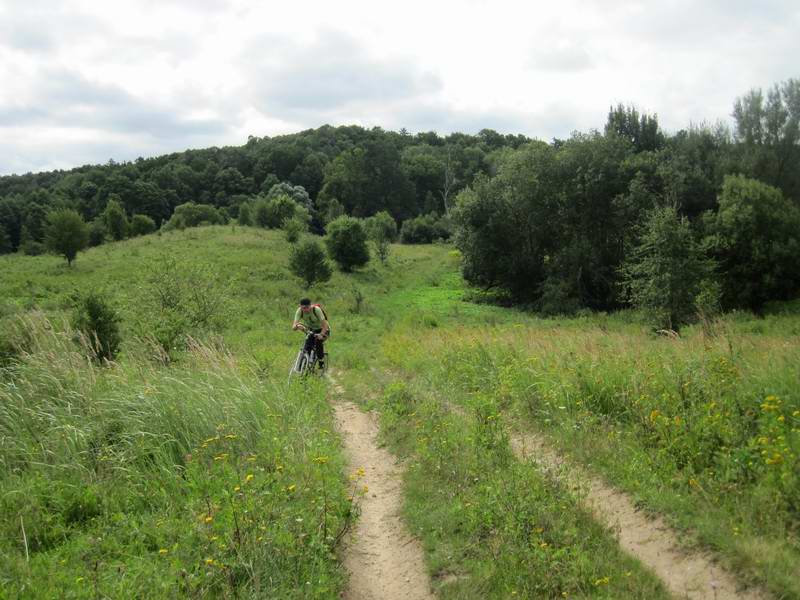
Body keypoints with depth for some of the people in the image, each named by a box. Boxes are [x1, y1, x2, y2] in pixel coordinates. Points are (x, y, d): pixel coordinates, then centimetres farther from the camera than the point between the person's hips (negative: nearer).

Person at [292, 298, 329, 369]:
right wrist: (297, 326, -51)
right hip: (311, 330, 3)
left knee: (318, 341, -30)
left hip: (322, 330, -3)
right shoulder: (299, 311, -22)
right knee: (307, 348, -17)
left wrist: (321, 334, -49)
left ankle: (322, 363, -11)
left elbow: (325, 325, -33)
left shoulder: (316, 309, -32)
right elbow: (293, 327, -29)